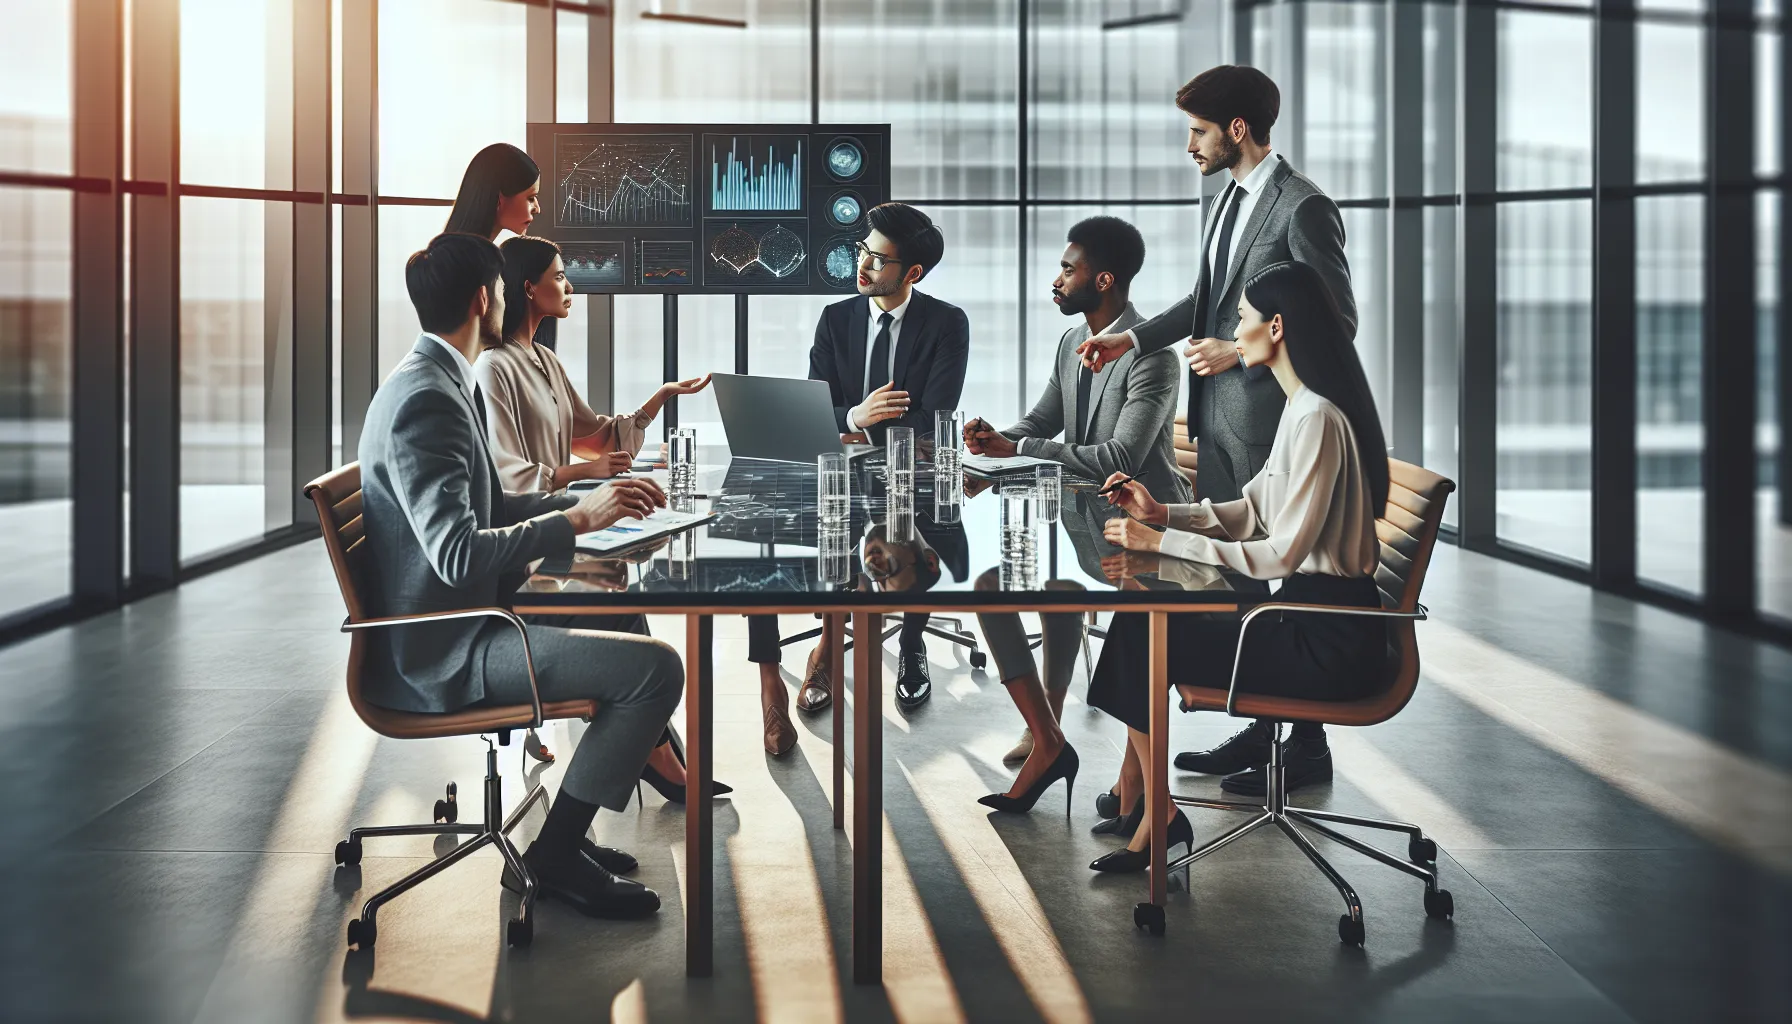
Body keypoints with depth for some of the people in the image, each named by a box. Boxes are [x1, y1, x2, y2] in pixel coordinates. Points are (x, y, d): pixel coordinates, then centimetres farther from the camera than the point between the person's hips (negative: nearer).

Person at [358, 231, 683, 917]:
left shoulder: (434, 383, 12)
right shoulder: (426, 400, -21)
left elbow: (489, 508, 21)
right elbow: (459, 554, -30)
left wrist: (594, 501, 11)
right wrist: (577, 519, -22)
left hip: (455, 620, 11)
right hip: (440, 651, -11)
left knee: (621, 616, 23)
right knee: (655, 666, -17)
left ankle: (568, 827, 23)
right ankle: (557, 852, -3)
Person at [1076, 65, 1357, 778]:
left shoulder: (1304, 208, -13)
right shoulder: (1231, 197, 15)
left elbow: (1338, 321, -15)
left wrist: (1241, 351, -20)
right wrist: (1134, 338, 17)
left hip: (1270, 424, -9)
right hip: (1220, 421, 9)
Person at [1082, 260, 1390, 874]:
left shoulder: (1316, 419, -20)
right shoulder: (1302, 408, 13)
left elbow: (1283, 553, -23)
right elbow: (1252, 512, 18)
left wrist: (1163, 541, -19)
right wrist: (1163, 515, 5)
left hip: (1330, 640, -10)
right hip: (1310, 617, 10)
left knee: (1144, 640, -9)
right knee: (1141, 621, 2)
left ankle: (1156, 816, 5)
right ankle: (1133, 797, 6)